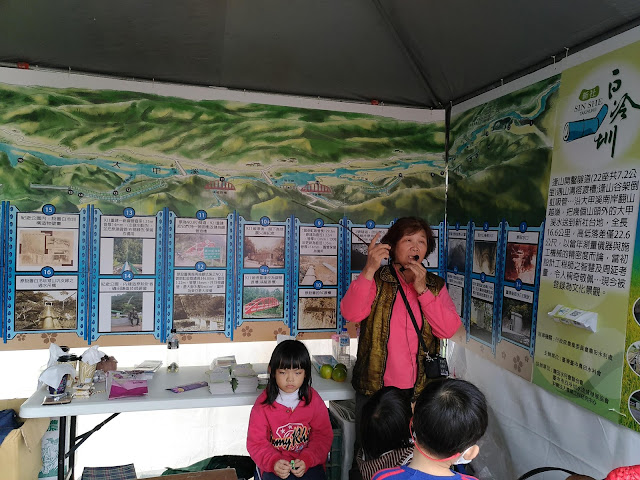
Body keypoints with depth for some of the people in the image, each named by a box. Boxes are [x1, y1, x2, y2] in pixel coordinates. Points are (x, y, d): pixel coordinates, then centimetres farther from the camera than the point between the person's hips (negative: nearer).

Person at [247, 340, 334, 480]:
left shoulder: (313, 399, -4)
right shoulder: (263, 403, -8)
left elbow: (323, 435, -1)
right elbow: (256, 442, -4)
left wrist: (307, 460, -15)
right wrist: (273, 462, -21)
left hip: (308, 462, 1)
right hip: (275, 463, -1)